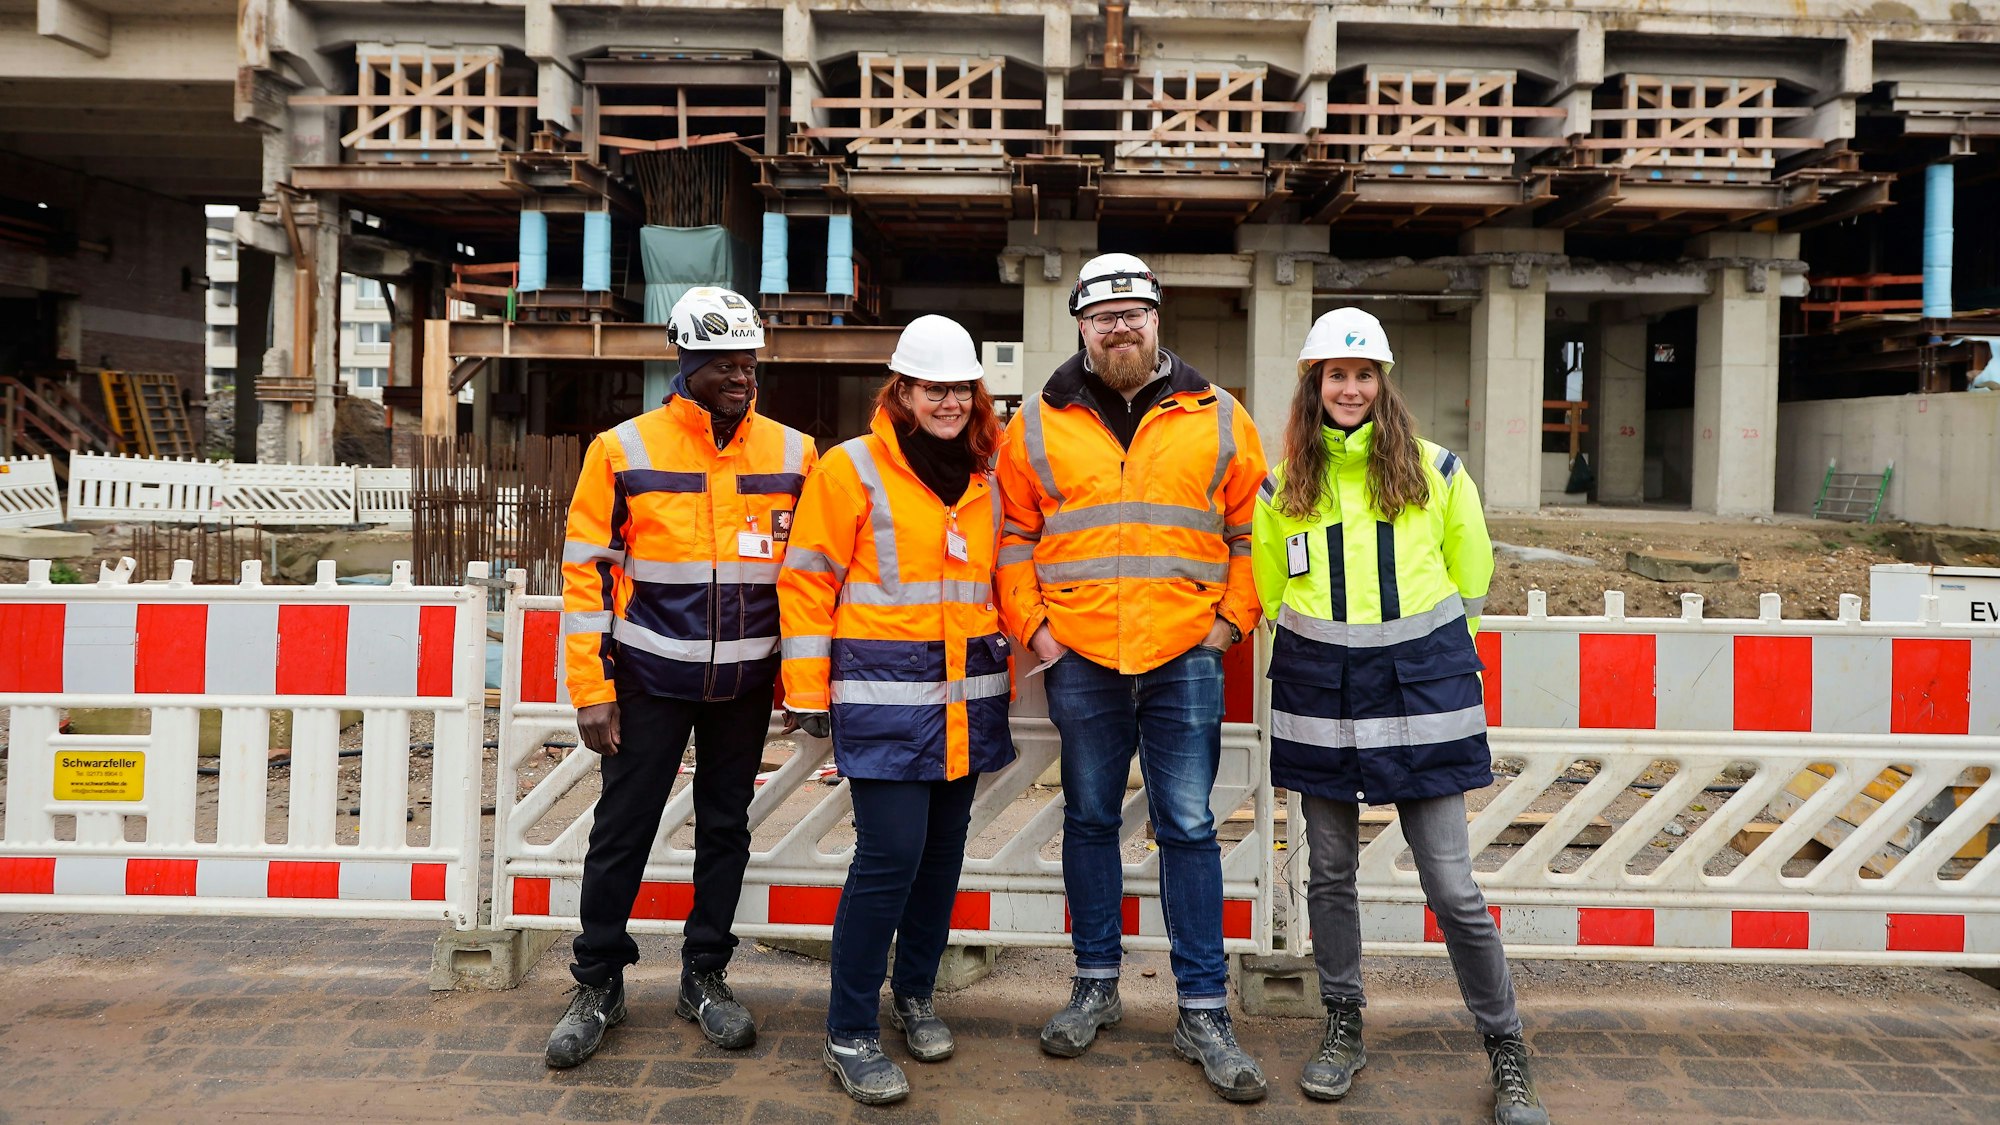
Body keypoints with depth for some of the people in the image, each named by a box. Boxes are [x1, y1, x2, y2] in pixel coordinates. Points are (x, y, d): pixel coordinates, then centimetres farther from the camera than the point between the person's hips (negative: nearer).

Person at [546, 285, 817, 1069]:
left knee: (725, 828, 13)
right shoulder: (625, 449, -6)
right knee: (621, 833, 6)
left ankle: (705, 977, 29)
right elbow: (587, 572, -5)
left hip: (746, 683, 2)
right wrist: (591, 689, -8)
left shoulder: (792, 453, 0)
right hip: (650, 680, -2)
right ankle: (598, 985, 23)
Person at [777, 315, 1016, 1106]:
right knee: (890, 855, -9)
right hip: (885, 692, -6)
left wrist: (1000, 673, 18)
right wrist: (807, 692, -7)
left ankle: (915, 994, 33)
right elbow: (808, 581, -4)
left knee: (943, 850, 13)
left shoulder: (987, 476, 12)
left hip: (966, 695, 6)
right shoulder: (853, 469, -4)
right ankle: (849, 1035, 6)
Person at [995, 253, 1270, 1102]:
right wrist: (1032, 625, -1)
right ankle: (1096, 986, 28)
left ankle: (1204, 1013, 14)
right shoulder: (1039, 424, 4)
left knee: (1188, 831, 3)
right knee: (1089, 822, 12)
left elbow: (1253, 532, 8)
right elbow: (1011, 535, 8)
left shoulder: (1216, 418, 4)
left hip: (1185, 659, -1)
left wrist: (1231, 620, -1)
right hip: (1078, 660, 1)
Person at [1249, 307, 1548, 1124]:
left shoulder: (1434, 471, 1)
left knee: (1451, 886, -1)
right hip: (1318, 690, 2)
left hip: (1420, 688, -2)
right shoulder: (1283, 484, 5)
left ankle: (1507, 1053, 16)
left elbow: (1471, 569, 12)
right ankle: (1343, 1031, 29)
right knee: (1330, 872, 11)